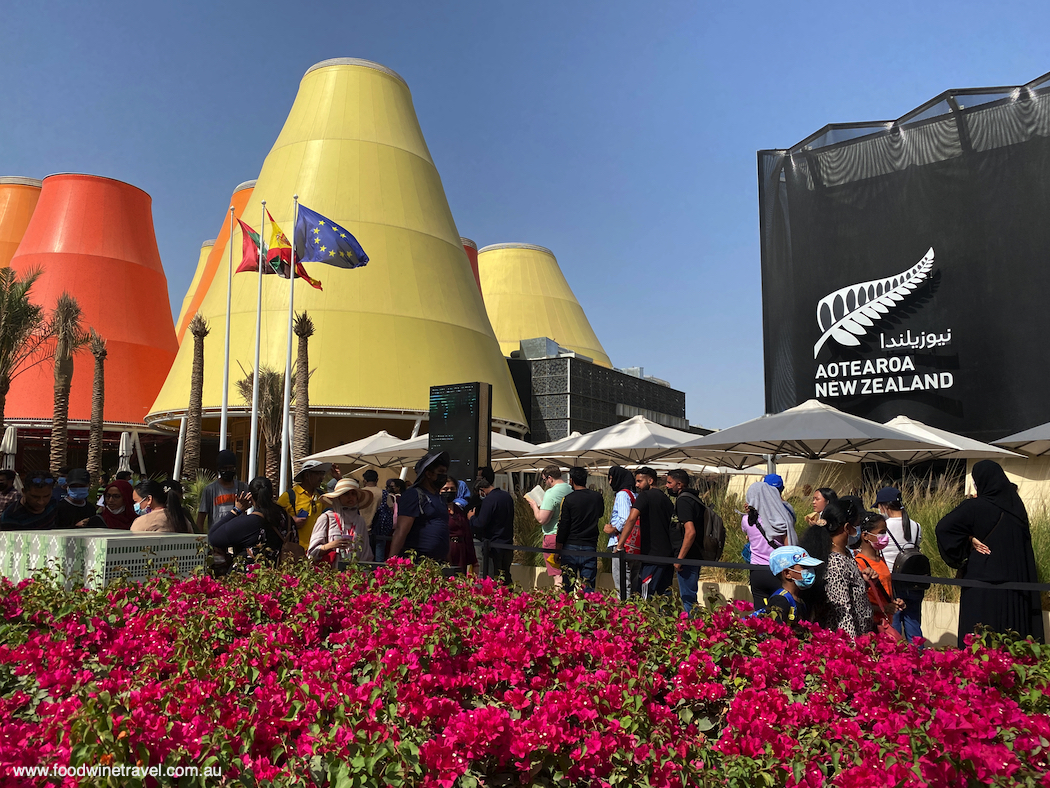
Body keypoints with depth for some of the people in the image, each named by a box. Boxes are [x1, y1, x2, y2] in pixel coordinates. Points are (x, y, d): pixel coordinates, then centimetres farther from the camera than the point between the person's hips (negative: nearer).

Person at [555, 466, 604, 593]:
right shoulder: (598, 497, 2)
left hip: (571, 546, -2)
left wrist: (558, 549, 1)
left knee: (568, 585, 7)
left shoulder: (568, 499, -9)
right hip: (590, 547, 2)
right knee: (588, 586, 6)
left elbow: (563, 526, -7)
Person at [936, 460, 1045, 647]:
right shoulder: (1016, 504, 5)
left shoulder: (976, 507, -12)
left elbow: (944, 527, -21)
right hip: (1015, 580, 6)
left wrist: (969, 540, -11)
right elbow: (1026, 542, 16)